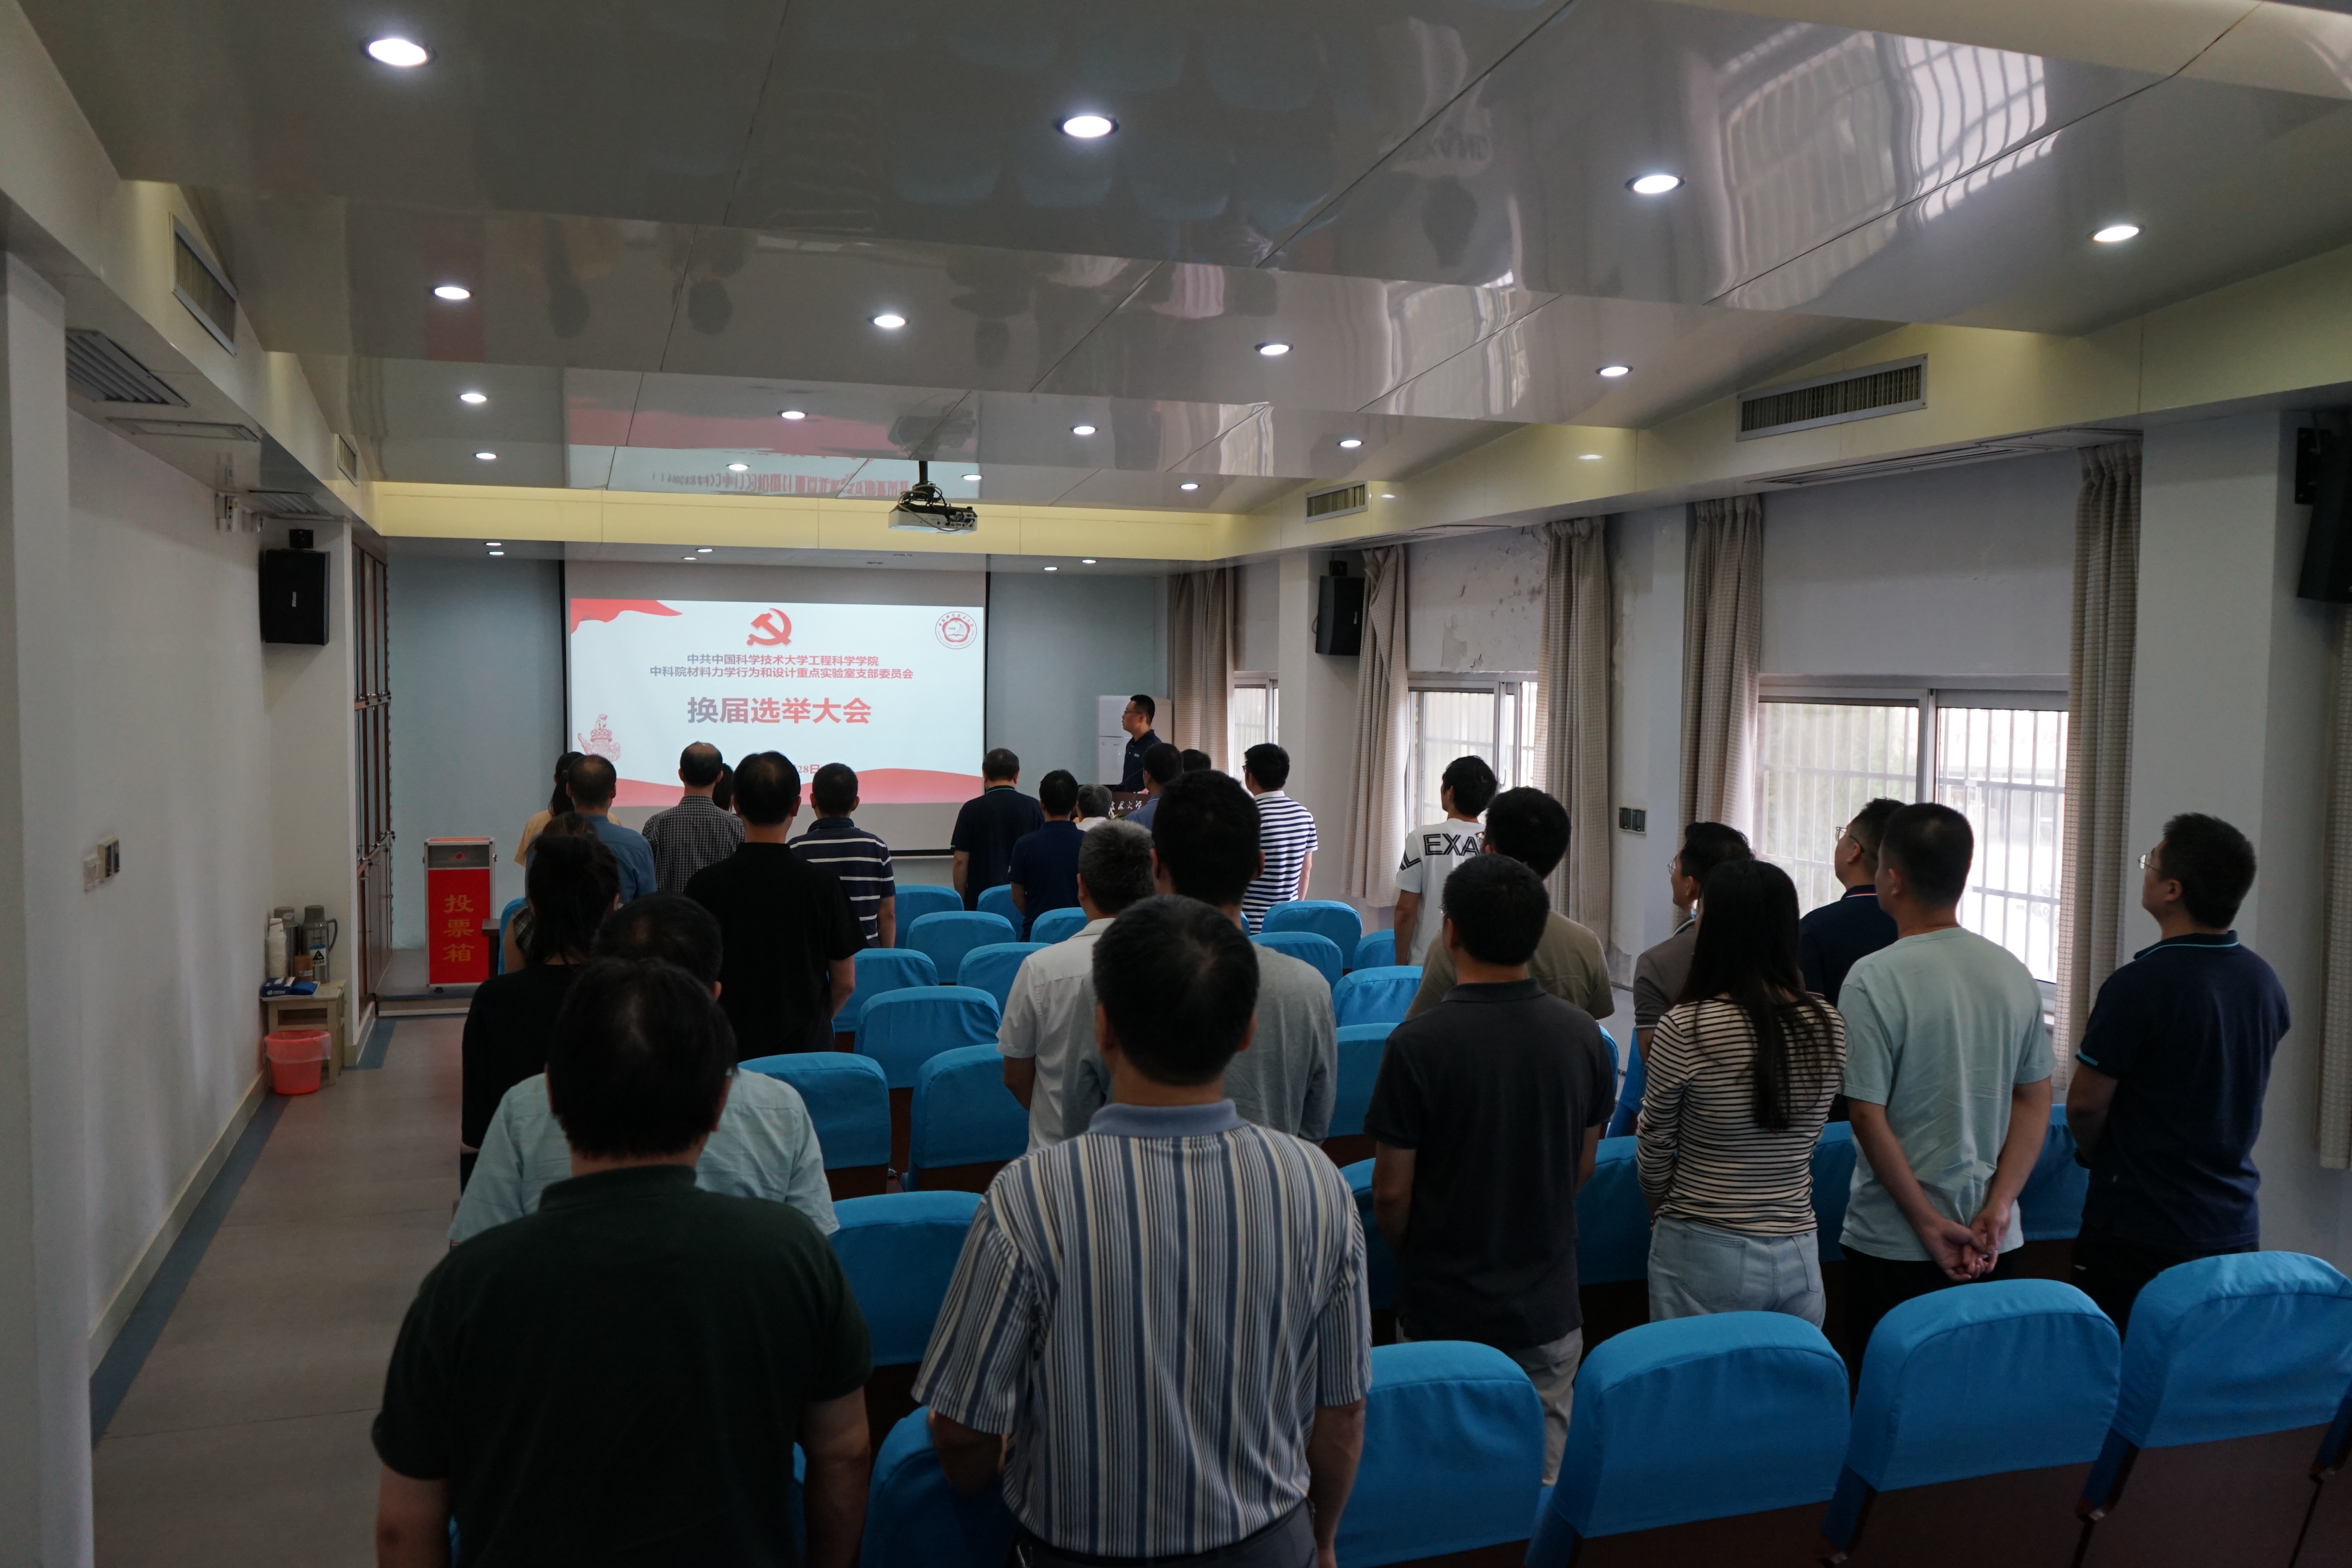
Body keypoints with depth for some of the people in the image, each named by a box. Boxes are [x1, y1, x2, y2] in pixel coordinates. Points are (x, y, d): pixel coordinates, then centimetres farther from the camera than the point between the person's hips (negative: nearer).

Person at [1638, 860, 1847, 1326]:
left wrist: (1662, 1216, 14)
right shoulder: (1829, 1026, -4)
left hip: (1704, 1257, -4)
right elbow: (1807, 1138, 8)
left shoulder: (1684, 1029, -17)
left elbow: (1654, 1152, -5)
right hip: (1799, 1256, 4)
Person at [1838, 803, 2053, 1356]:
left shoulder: (1874, 979, -16)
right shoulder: (2014, 973, 3)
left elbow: (1869, 1116, -16)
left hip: (1894, 1247, -6)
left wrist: (1930, 1224, -9)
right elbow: (2036, 1101, 5)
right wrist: (1998, 1207, 1)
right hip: (1994, 1245, 6)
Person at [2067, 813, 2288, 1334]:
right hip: (2236, 1228, 7)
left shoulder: (2140, 985, -21)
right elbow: (2236, 1095, 14)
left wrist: (2096, 1153, 6)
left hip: (2140, 1236, -7)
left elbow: (2085, 1104, -14)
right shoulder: (2266, 983, 2)